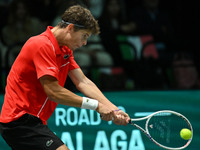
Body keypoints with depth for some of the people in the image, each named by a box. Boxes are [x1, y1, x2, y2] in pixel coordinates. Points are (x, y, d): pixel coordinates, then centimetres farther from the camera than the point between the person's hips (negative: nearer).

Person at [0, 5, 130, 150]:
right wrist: (96, 105, -21)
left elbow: (83, 82, 5)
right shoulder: (42, 45, -17)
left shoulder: (65, 50, 14)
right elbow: (53, 91, -23)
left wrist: (113, 109, -9)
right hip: (20, 119, -11)